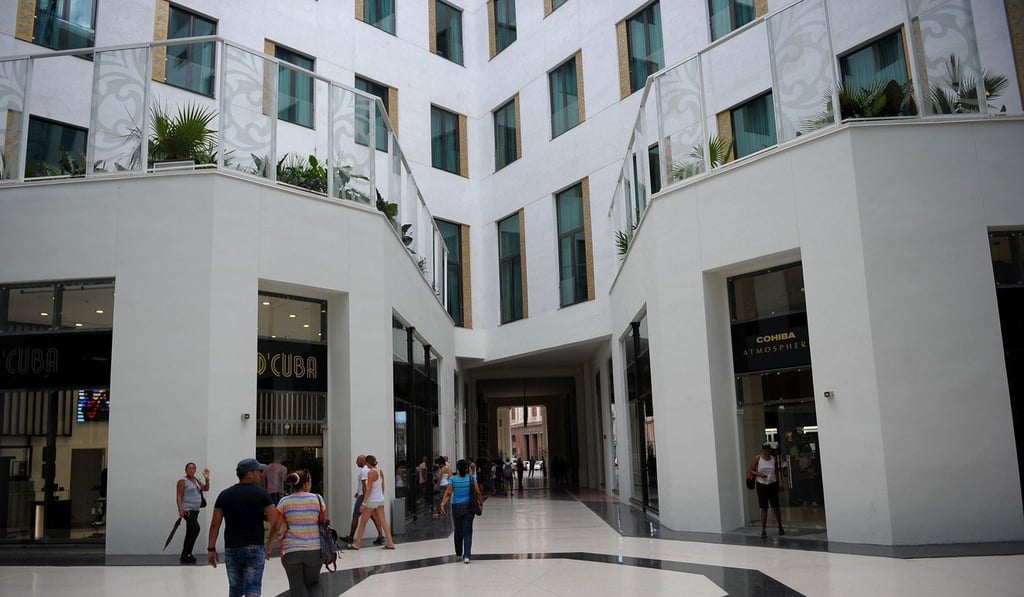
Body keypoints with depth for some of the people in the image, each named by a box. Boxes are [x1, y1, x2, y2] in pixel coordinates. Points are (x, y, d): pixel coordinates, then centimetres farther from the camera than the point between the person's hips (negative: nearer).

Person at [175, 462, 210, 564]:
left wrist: (207, 479, -1)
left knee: (190, 533, 9)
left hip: (195, 510, 8)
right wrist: (180, 510, -22)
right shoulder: (183, 481, -7)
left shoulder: (196, 481, 16)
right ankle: (185, 555, -17)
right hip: (187, 510, -8)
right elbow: (179, 496, -12)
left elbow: (206, 489, 14)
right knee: (196, 528, -21)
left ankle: (185, 556, 14)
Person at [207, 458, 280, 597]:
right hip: (255, 548, -4)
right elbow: (274, 521, -9)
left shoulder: (224, 495, 6)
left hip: (231, 549, 4)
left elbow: (215, 524, 1)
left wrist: (211, 548, 4)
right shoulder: (261, 493, -4)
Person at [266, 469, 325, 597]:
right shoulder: (317, 499, -1)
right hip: (314, 550, 1)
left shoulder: (284, 501, -2)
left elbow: (275, 528, -2)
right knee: (313, 583, 19)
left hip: (291, 551, 0)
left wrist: (268, 548, 10)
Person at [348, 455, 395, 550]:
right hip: (380, 499, 8)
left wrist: (364, 503, -18)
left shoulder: (371, 473, -16)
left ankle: (356, 544, 13)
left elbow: (369, 489, -19)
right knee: (383, 521, 8)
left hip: (372, 501, -8)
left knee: (363, 521, 5)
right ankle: (390, 543, 4)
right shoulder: (380, 471, 7)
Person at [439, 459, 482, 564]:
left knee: (458, 531, 17)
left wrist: (442, 504, -15)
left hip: (456, 507, 1)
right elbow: (478, 493, -5)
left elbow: (448, 494, -13)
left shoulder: (453, 479, -5)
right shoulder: (472, 478, -5)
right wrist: (481, 503, 7)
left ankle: (459, 553, 33)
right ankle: (467, 555, -9)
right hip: (469, 507, -1)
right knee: (467, 532, 2)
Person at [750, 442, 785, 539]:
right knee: (764, 508, -1)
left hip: (772, 484, 2)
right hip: (761, 485, -2)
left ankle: (780, 527, 26)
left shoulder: (774, 459, 3)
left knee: (776, 507, 5)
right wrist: (759, 474, -18)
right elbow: (751, 470, -1)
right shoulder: (757, 458, -4)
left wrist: (778, 483, 5)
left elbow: (776, 472, 11)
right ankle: (763, 531, 6)